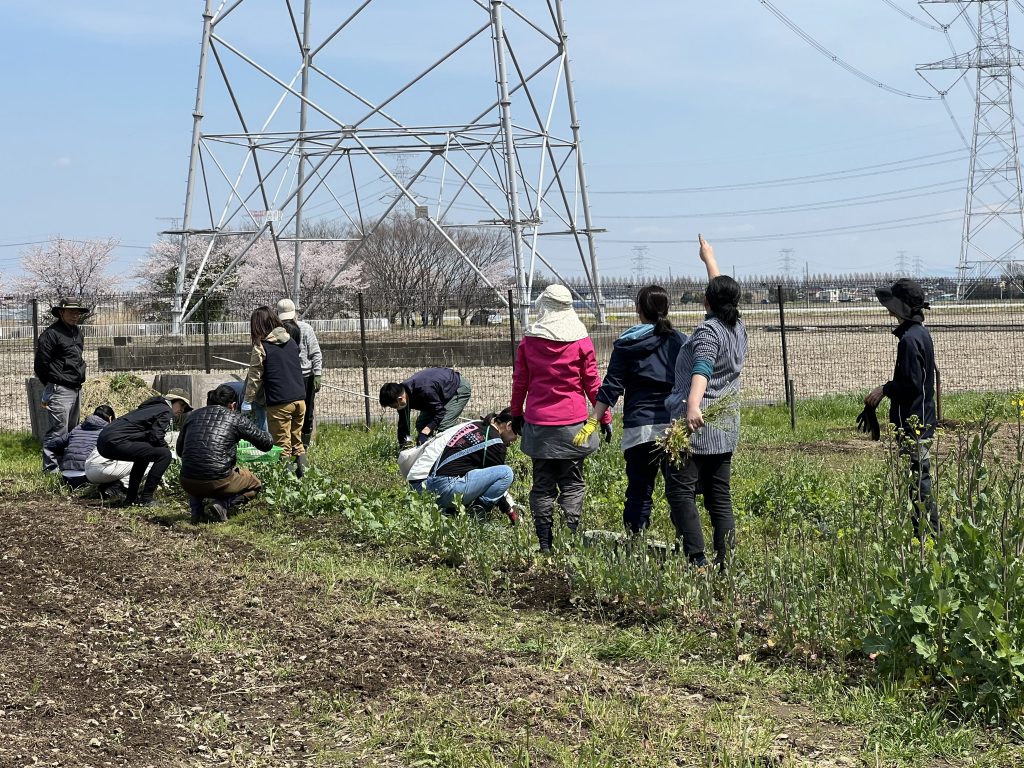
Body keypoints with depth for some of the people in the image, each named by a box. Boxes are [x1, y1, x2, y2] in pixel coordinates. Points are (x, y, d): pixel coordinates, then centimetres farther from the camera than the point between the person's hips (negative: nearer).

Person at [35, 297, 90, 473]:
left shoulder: (77, 332, 16)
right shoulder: (51, 333, -12)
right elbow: (41, 364, -12)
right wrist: (51, 386, -3)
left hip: (76, 390, 9)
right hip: (60, 391, -9)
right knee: (58, 430, -11)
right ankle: (51, 468, -9)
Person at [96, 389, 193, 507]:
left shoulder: (155, 407, 29)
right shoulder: (166, 411, 0)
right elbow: (156, 437, -11)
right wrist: (166, 447, 8)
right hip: (116, 442, -10)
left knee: (144, 453, 33)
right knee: (164, 454, -9)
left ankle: (131, 498, 27)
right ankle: (145, 499, -6)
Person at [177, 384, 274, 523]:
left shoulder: (193, 416, 13)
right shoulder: (235, 418, 2)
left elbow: (179, 450, 24)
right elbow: (266, 443, 9)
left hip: (188, 484, 4)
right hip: (218, 483, -4)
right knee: (255, 485, 25)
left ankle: (195, 507, 13)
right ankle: (223, 504, 0)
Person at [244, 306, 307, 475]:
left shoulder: (261, 347, -7)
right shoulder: (291, 342, 9)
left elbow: (254, 379, -4)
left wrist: (248, 401, 5)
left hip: (279, 402, -6)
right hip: (300, 398, 6)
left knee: (283, 445, 3)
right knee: (297, 440, 18)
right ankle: (302, 470, 12)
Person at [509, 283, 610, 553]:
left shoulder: (528, 340, 1)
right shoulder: (581, 341, -3)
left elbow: (519, 381, 6)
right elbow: (592, 383, 0)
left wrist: (516, 414, 18)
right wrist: (605, 417, 8)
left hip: (538, 422, 1)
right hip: (572, 423, -1)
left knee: (542, 484, 8)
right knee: (572, 484, 6)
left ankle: (545, 542, 7)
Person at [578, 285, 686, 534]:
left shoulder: (626, 345, 3)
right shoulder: (680, 341, 6)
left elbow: (611, 387, -1)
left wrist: (592, 422, 1)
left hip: (640, 427, -1)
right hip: (676, 426, 1)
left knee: (639, 491, 3)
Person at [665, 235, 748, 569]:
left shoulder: (708, 331, -10)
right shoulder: (738, 328, 13)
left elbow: (702, 369, -28)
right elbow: (724, 288, 31)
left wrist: (693, 405, -43)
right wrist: (709, 258, 46)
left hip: (695, 424, -8)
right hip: (726, 425, 8)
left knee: (680, 491, -8)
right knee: (720, 497, 9)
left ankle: (696, 560, -17)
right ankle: (726, 561, 6)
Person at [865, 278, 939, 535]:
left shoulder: (910, 339, -19)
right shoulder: (921, 333, 13)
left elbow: (911, 383, -22)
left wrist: (885, 389, -8)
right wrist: (887, 389, 16)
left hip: (912, 424, -11)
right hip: (922, 421, 11)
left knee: (918, 480, -5)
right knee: (920, 478, 15)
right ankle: (931, 532, 21)